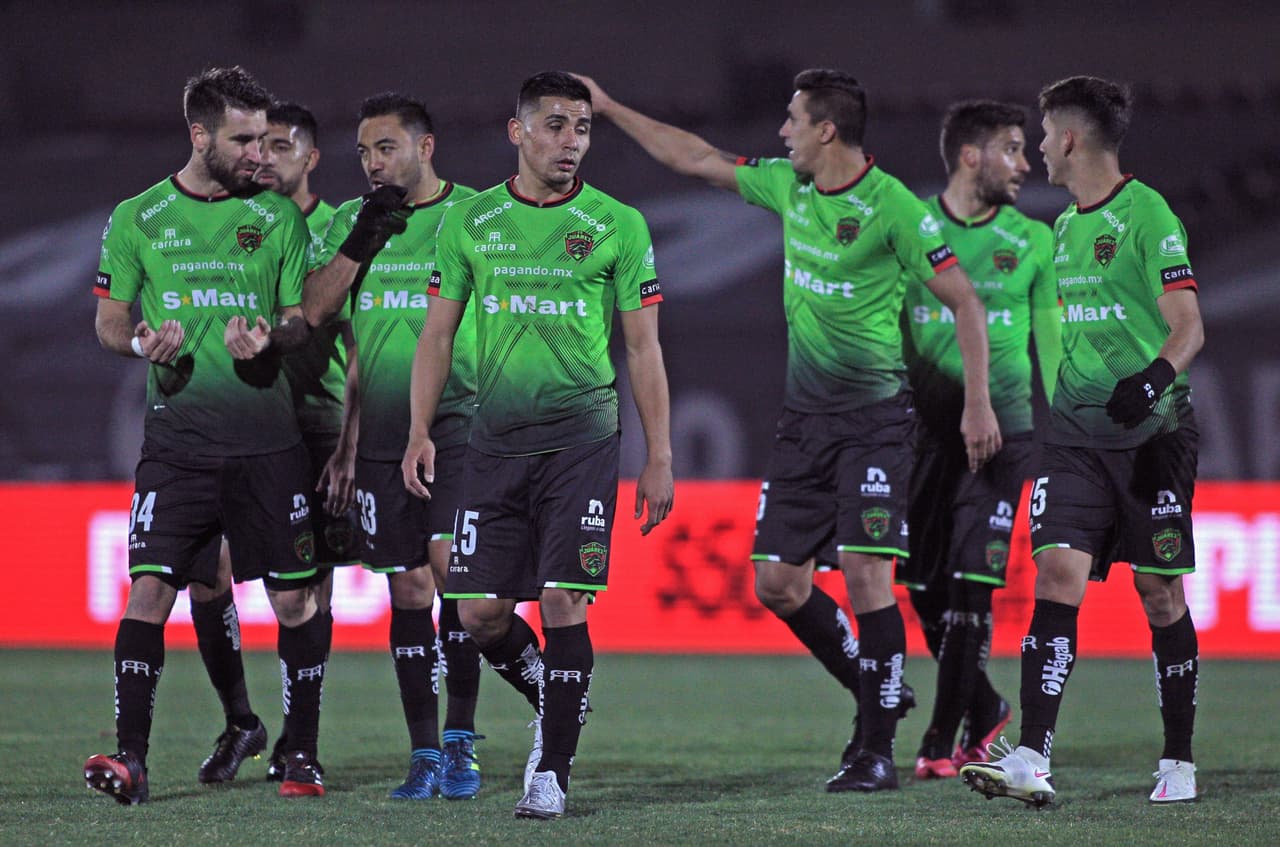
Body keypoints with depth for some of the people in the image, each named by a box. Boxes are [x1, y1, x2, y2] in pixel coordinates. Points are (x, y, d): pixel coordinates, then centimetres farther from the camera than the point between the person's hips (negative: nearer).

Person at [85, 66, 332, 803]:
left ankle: (303, 754, 15)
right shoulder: (137, 219, 6)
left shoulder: (278, 217, 7)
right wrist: (141, 341, -12)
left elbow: (301, 319, 9)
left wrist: (270, 337, -14)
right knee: (150, 589, -12)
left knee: (295, 597, 2)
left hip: (268, 435, 1)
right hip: (178, 433, -1)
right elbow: (109, 320, 10)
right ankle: (132, 757, -12)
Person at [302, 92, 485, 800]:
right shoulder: (351, 219, 12)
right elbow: (313, 312, 4)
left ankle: (460, 741, -6)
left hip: (460, 423, -4)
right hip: (382, 435, 4)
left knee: (451, 562, -16)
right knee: (408, 589, 4)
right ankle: (424, 754, 10)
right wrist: (359, 244, -8)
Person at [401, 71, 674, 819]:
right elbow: (438, 334, 12)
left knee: (563, 602, -9)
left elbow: (644, 347, 2)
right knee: (480, 610, 0)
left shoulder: (617, 226, 1)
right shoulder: (470, 223, 7)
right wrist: (422, 432, 2)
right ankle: (554, 701, 27)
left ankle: (553, 771, -1)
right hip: (497, 441, 3)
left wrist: (660, 459, -1)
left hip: (581, 440, -3)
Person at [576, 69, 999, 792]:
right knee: (778, 582, 5)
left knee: (866, 572, -14)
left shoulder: (892, 207, -14)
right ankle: (874, 692, 24)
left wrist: (978, 404, -13)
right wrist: (610, 109, 22)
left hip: (873, 415, -7)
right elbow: (696, 159, 20)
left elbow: (965, 301, -11)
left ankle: (878, 750, -7)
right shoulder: (786, 186, 7)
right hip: (805, 414, 7)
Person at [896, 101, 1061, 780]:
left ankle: (943, 739, -5)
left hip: (1002, 427, -1)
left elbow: (1051, 343, 10)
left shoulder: (1034, 242, 5)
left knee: (970, 584, -10)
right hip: (926, 427, 1)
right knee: (925, 587, 4)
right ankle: (984, 709, 25)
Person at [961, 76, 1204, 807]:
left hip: (1151, 435, -6)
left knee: (1161, 594, 1)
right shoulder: (1065, 226, 15)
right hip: (1077, 436, 6)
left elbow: (1189, 327, -13)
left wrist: (1156, 377, -30)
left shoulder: (1147, 215, -8)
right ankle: (1032, 761, -18)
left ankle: (1180, 763, 14)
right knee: (1058, 574, -9)